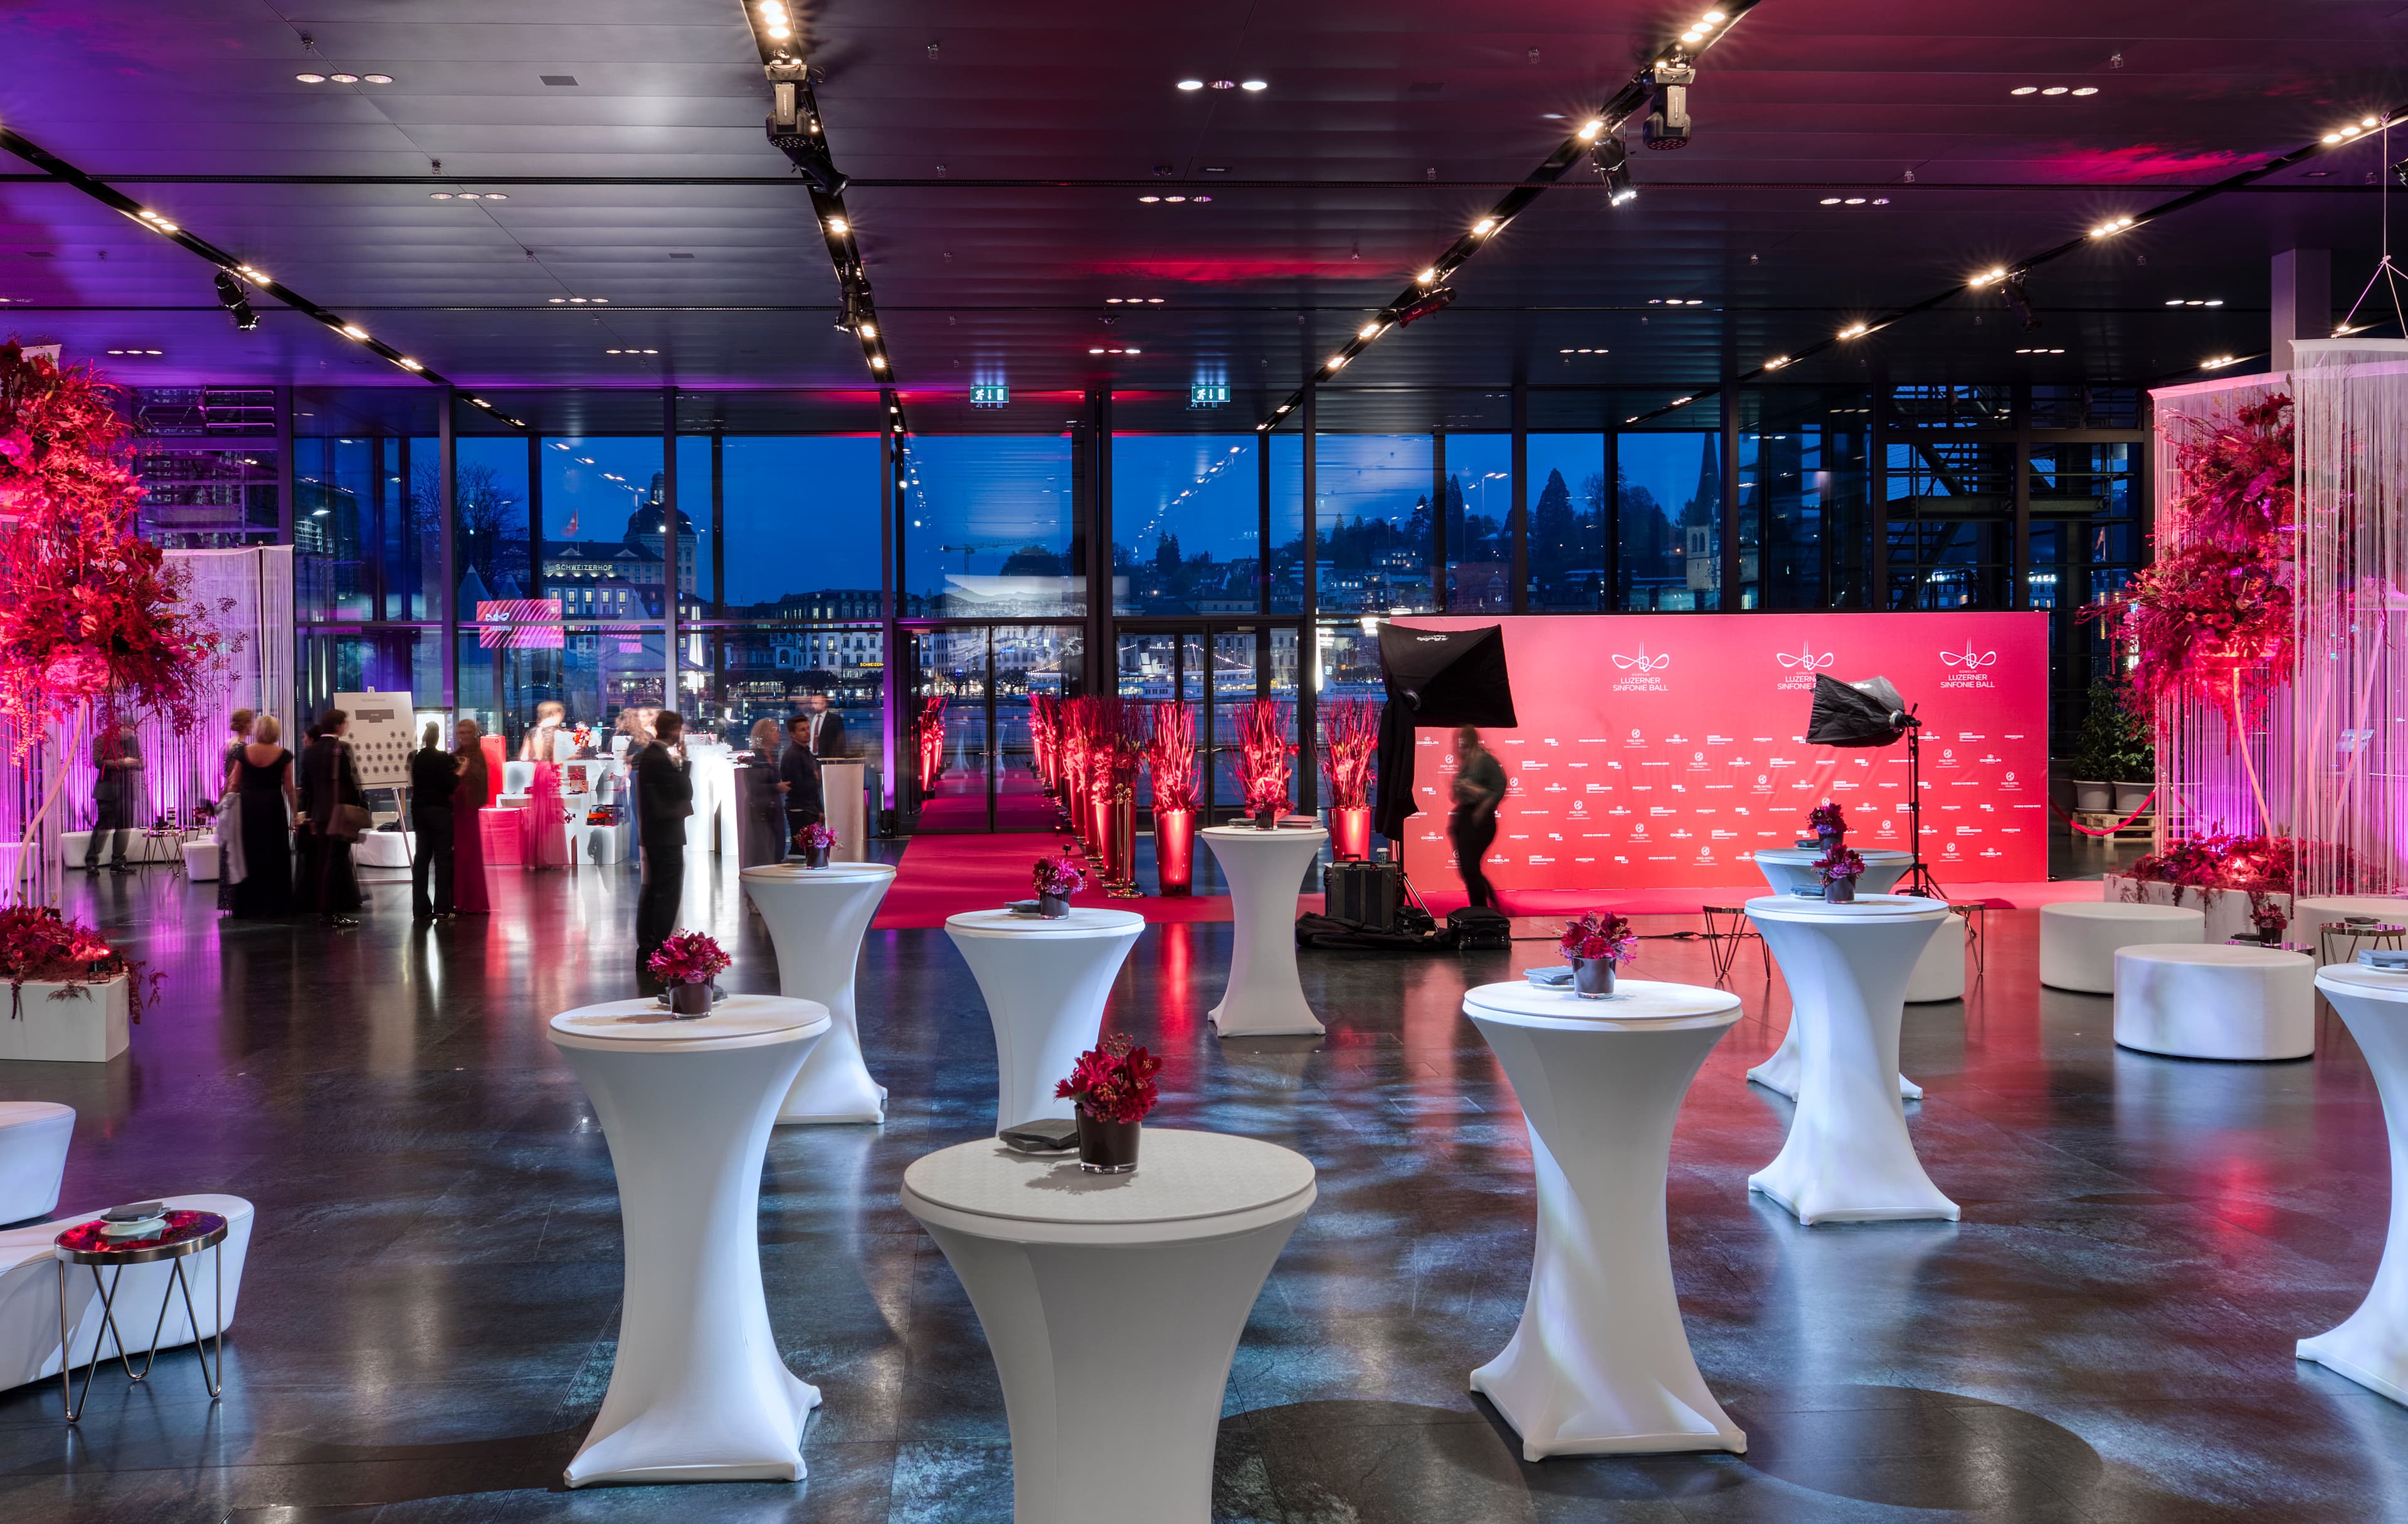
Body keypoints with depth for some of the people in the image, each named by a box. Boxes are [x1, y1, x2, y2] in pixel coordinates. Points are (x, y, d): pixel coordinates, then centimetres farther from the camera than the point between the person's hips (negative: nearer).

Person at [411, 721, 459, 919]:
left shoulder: (416, 758, 7)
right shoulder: (442, 758, -11)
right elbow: (450, 786, -17)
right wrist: (460, 772, -3)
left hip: (419, 811, 6)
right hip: (440, 811, -6)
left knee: (421, 858, 8)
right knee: (443, 858, -1)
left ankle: (420, 908, 6)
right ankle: (441, 908, -4)